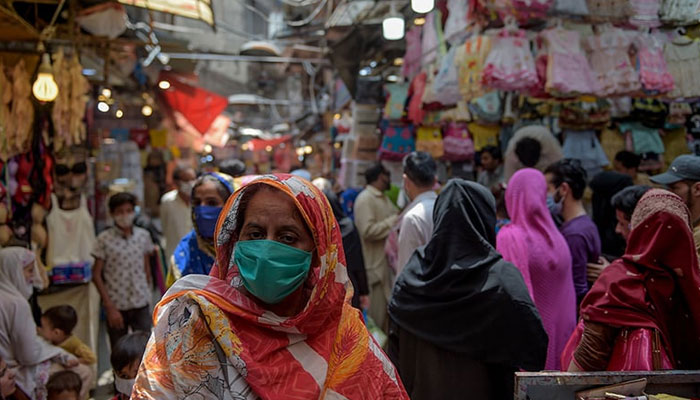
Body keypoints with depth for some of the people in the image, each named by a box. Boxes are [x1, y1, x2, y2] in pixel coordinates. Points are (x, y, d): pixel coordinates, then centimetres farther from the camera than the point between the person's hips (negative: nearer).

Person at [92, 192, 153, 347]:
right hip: (116, 306, -2)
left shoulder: (143, 235, 3)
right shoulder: (105, 239, -7)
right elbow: (96, 275, -6)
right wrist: (110, 307, -10)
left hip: (141, 305, 2)